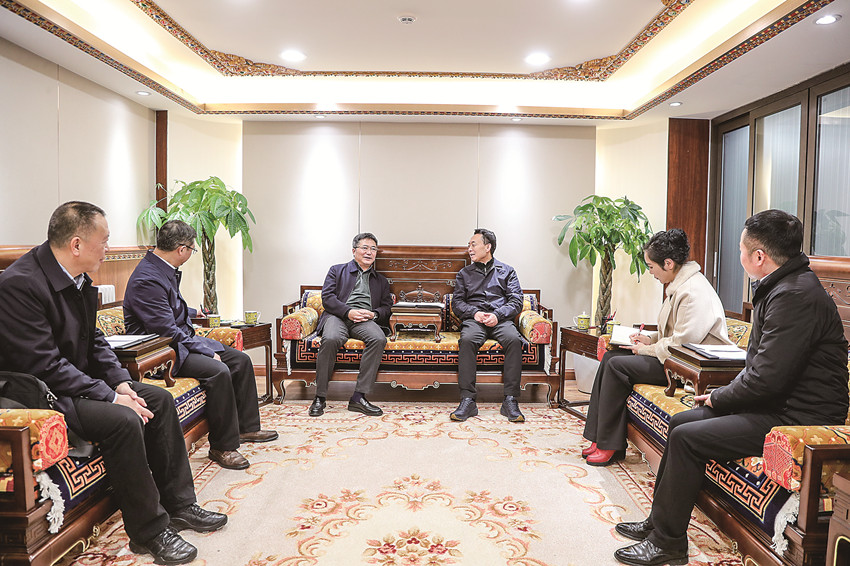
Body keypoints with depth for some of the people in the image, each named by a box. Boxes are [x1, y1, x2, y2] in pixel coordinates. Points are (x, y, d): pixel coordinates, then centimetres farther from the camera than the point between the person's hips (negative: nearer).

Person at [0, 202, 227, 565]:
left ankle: (179, 505, 10)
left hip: (82, 381, 10)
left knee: (160, 399, 2)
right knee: (124, 420, -28)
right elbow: (44, 365, -25)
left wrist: (120, 381, -3)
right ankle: (149, 531, -11)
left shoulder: (79, 278, 4)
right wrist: (110, 397, -24)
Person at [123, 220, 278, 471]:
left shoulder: (166, 270, 8)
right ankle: (222, 446, -15)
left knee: (241, 360, 4)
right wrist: (207, 352, -20)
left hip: (183, 340, 10)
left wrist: (190, 312, 47)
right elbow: (168, 333, -25)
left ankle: (246, 427, 15)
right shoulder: (147, 280, -24)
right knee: (218, 371, -29)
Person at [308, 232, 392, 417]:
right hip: (338, 316, -2)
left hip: (365, 320, 2)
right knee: (330, 339, -36)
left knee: (379, 339, -33)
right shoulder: (337, 270, 20)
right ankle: (320, 397, -22)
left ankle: (359, 397, -30)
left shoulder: (381, 281, 29)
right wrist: (349, 312, -11)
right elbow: (327, 297, 6)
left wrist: (373, 314, -5)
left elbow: (387, 306, 19)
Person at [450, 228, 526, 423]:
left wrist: (498, 315, -12)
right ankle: (467, 400, -35)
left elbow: (516, 301, 7)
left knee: (514, 340, -34)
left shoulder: (507, 271, 18)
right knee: (467, 340, -35)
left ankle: (510, 401, -30)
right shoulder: (464, 273, 23)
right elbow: (457, 302, 13)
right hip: (474, 319, 1)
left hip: (500, 319, 0)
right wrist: (474, 312, -8)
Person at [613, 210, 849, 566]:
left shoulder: (794, 296, -23)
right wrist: (726, 394, 6)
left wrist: (719, 399, -10)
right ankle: (658, 521, 17)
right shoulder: (782, 287, 11)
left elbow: (767, 378, -26)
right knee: (680, 422, 8)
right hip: (775, 403, 11)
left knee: (686, 438, -16)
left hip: (798, 417, -11)